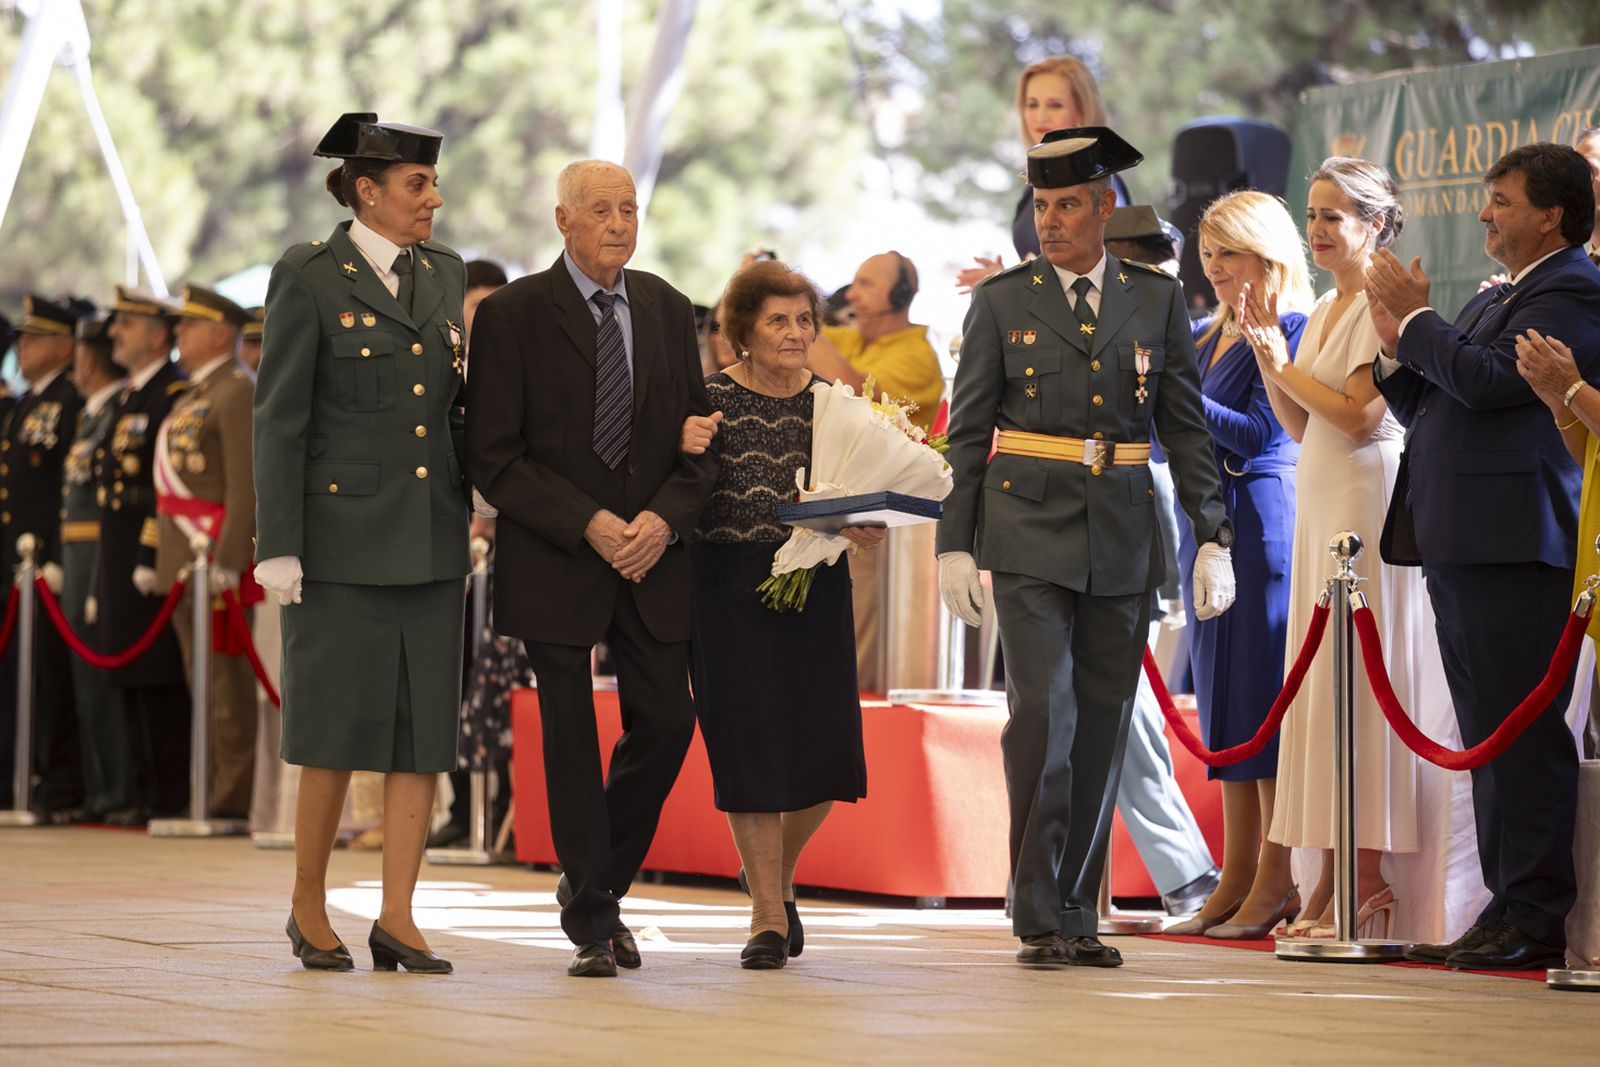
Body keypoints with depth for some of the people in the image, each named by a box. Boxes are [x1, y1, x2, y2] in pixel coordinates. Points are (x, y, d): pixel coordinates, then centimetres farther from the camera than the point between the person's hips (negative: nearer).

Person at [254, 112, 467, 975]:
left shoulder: (446, 274, 12)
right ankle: (309, 908, 15)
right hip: (344, 531, -5)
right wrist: (277, 547, -11)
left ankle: (397, 919, 5)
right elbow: (278, 419, -6)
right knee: (341, 727, 0)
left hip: (432, 538, 5)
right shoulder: (309, 279, -5)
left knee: (426, 730, 1)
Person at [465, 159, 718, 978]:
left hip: (652, 553, 4)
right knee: (570, 736, 0)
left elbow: (699, 436, 10)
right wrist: (588, 525, -16)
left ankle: (598, 882, 22)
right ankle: (591, 921, 9)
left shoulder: (667, 310, 9)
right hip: (554, 563, -4)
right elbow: (492, 457, -8)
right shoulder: (512, 314, -5)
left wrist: (663, 519, -8)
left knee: (667, 721, 0)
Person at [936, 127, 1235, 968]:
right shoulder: (1003, 302, 3)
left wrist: (1214, 540, 3)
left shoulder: (1155, 300, 8)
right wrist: (955, 544, -1)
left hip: (1122, 542, 3)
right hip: (1030, 535, -2)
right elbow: (966, 432, 5)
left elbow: (1187, 426, 9)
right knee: (1043, 714, -13)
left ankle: (1077, 913, 12)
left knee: (1102, 726, 4)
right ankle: (1037, 915, -8)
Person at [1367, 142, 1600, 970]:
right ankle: (1507, 907, 14)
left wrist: (1416, 319, -7)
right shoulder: (1491, 300, 24)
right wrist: (1395, 345, 9)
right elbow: (1427, 411, 25)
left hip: (1516, 545, -10)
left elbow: (1492, 381, -18)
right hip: (1460, 545, 10)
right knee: (1488, 737, 10)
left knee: (1523, 733, -9)